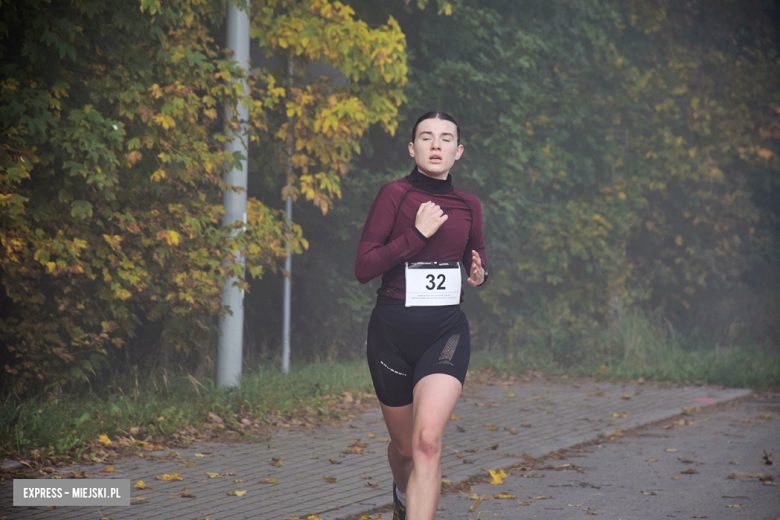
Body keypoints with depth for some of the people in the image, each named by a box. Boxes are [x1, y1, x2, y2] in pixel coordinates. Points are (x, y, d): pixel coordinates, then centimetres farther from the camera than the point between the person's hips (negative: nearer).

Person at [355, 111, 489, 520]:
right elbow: (363, 268, -12)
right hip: (392, 332, -1)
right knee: (404, 447, 14)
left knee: (427, 440, -21)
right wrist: (417, 233, -19)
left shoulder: (469, 205, 8)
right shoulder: (395, 194, -6)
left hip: (446, 330, 1)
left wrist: (480, 273, 2)